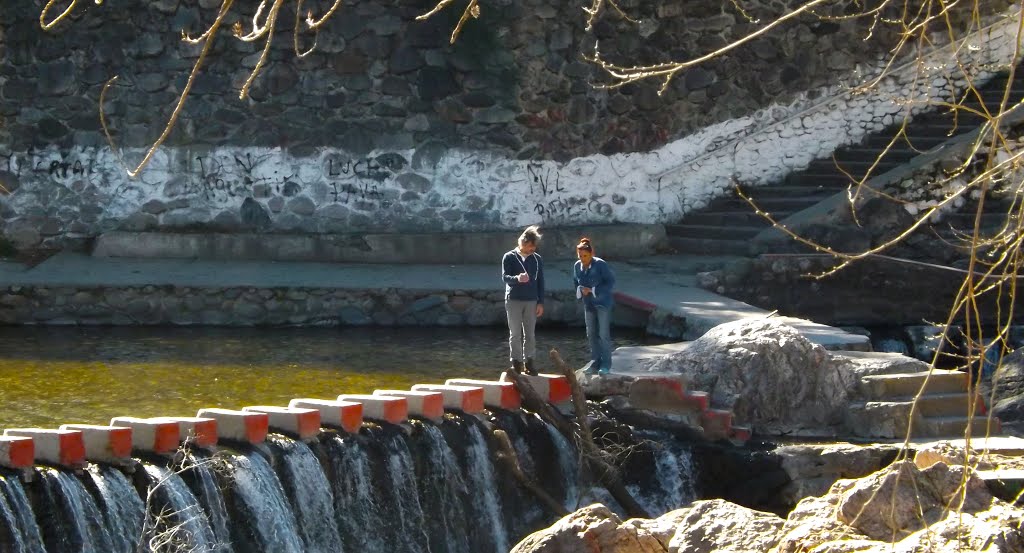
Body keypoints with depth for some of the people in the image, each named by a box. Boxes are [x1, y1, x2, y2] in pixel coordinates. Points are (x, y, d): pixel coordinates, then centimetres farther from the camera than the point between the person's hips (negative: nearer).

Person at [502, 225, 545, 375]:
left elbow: (540, 282, 9)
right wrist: (517, 278, -34)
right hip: (513, 300, -2)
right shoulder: (509, 257, -3)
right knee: (515, 333, 0)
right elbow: (505, 276, -12)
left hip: (531, 301, 2)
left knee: (530, 333, 4)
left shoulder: (537, 259, 6)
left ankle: (528, 362, 8)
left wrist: (541, 302, 3)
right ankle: (516, 363, 3)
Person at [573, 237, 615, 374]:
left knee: (604, 334, -6)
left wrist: (593, 290, -21)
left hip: (603, 303, -6)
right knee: (591, 334, 10)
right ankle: (595, 363, 19)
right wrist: (580, 291, -7)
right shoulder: (577, 266, -1)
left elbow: (611, 282, -15)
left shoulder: (601, 265, -18)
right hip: (588, 304, 6)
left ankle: (606, 365, 1)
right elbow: (576, 282, 15)